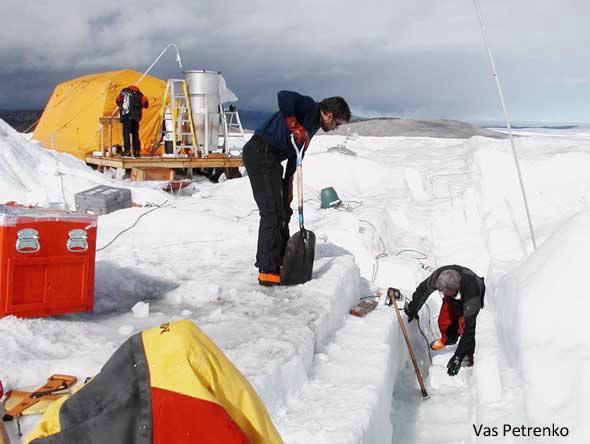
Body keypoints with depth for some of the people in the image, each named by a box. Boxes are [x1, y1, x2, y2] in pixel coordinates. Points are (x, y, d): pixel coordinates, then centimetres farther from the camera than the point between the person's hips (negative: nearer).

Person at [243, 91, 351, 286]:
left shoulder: (312, 125, 20)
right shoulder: (309, 107, -8)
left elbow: (295, 157, 21)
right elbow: (283, 96, -27)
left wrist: (288, 186, 16)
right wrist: (296, 126, -23)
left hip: (270, 158, 10)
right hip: (260, 153, -10)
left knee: (283, 210, 16)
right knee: (272, 212, -11)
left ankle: (280, 261, 29)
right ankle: (268, 271, -8)